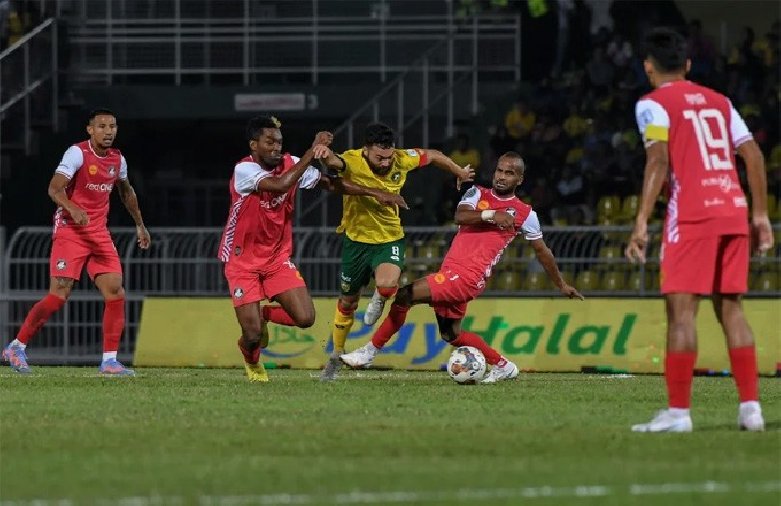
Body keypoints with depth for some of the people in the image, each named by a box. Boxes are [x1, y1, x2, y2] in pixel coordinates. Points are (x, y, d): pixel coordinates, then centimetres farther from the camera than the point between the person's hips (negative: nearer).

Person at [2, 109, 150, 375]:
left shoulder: (117, 159, 9)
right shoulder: (77, 153, -12)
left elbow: (126, 192, 29)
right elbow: (54, 188, -23)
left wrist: (140, 224, 35)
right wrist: (73, 209, -40)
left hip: (99, 233, 6)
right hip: (70, 231, -6)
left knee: (115, 293, -5)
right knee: (58, 296, -11)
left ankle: (109, 361, 0)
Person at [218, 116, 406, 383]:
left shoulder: (291, 164, -5)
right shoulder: (244, 170, -22)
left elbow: (330, 182, 4)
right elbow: (280, 185, -38)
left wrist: (376, 193, 0)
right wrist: (313, 151, -35)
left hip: (278, 257, 5)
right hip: (242, 261, -5)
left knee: (305, 318, -12)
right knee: (253, 336, -9)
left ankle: (263, 314, 21)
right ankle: (252, 362, 30)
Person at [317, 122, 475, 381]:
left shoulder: (402, 159, -15)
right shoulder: (352, 161, -24)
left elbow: (433, 156, 5)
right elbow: (334, 162, -48)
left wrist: (460, 173, 21)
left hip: (390, 239, 0)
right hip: (356, 240, 0)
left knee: (387, 285, -29)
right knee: (347, 303, 13)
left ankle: (379, 299, 10)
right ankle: (336, 357, 36)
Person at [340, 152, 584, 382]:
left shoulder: (525, 214, 6)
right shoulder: (478, 194, 13)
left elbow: (542, 251, 17)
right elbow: (460, 216, -7)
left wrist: (562, 285, 25)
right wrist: (491, 215, -21)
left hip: (468, 277, -6)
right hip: (450, 271, 6)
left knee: (404, 296, -16)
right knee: (451, 334, 13)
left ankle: (370, 351, -8)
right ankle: (502, 366, 27)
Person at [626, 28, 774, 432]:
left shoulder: (654, 104, 1)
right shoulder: (718, 101, 19)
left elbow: (659, 161, -12)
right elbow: (752, 155, 14)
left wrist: (641, 222, -16)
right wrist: (760, 214, 18)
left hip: (693, 215, -6)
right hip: (734, 210, 6)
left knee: (681, 307, -6)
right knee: (729, 307, 11)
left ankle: (678, 411, -10)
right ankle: (750, 407, 8)